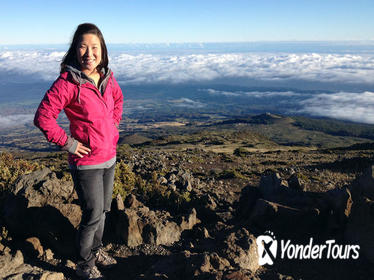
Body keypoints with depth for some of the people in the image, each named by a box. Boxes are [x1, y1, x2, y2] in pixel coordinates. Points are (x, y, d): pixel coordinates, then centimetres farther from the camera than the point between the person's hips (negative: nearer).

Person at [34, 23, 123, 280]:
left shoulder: (107, 78, 1)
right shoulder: (67, 83, -19)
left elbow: (118, 99, 21)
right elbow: (42, 118, -18)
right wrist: (67, 143, -15)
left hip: (109, 158, 7)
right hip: (86, 163, -6)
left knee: (103, 210, 21)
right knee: (93, 215, 6)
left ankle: (96, 250, 45)